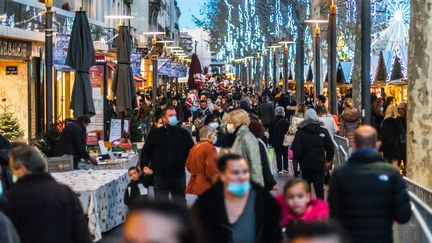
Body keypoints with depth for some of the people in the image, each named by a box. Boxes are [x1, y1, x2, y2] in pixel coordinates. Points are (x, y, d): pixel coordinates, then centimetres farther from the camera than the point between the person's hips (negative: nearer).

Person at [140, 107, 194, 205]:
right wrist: (144, 166, -9)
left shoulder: (184, 133, 4)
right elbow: (146, 151, 6)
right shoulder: (155, 133, 3)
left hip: (178, 175, 1)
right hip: (160, 176, -1)